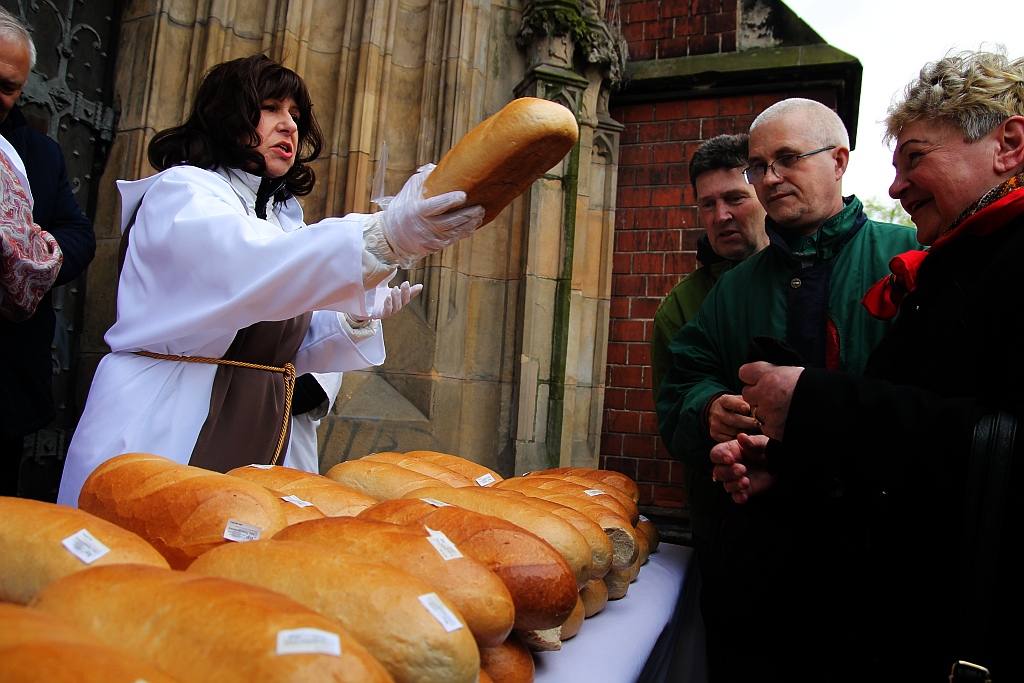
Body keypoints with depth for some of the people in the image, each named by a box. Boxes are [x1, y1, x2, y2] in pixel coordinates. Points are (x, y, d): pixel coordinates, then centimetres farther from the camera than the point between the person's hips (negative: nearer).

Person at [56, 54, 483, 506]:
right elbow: (246, 267, -30)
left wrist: (356, 317, -3)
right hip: (161, 441, -7)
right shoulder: (179, 191, -6)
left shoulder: (284, 217, 18)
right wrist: (382, 237, -44)